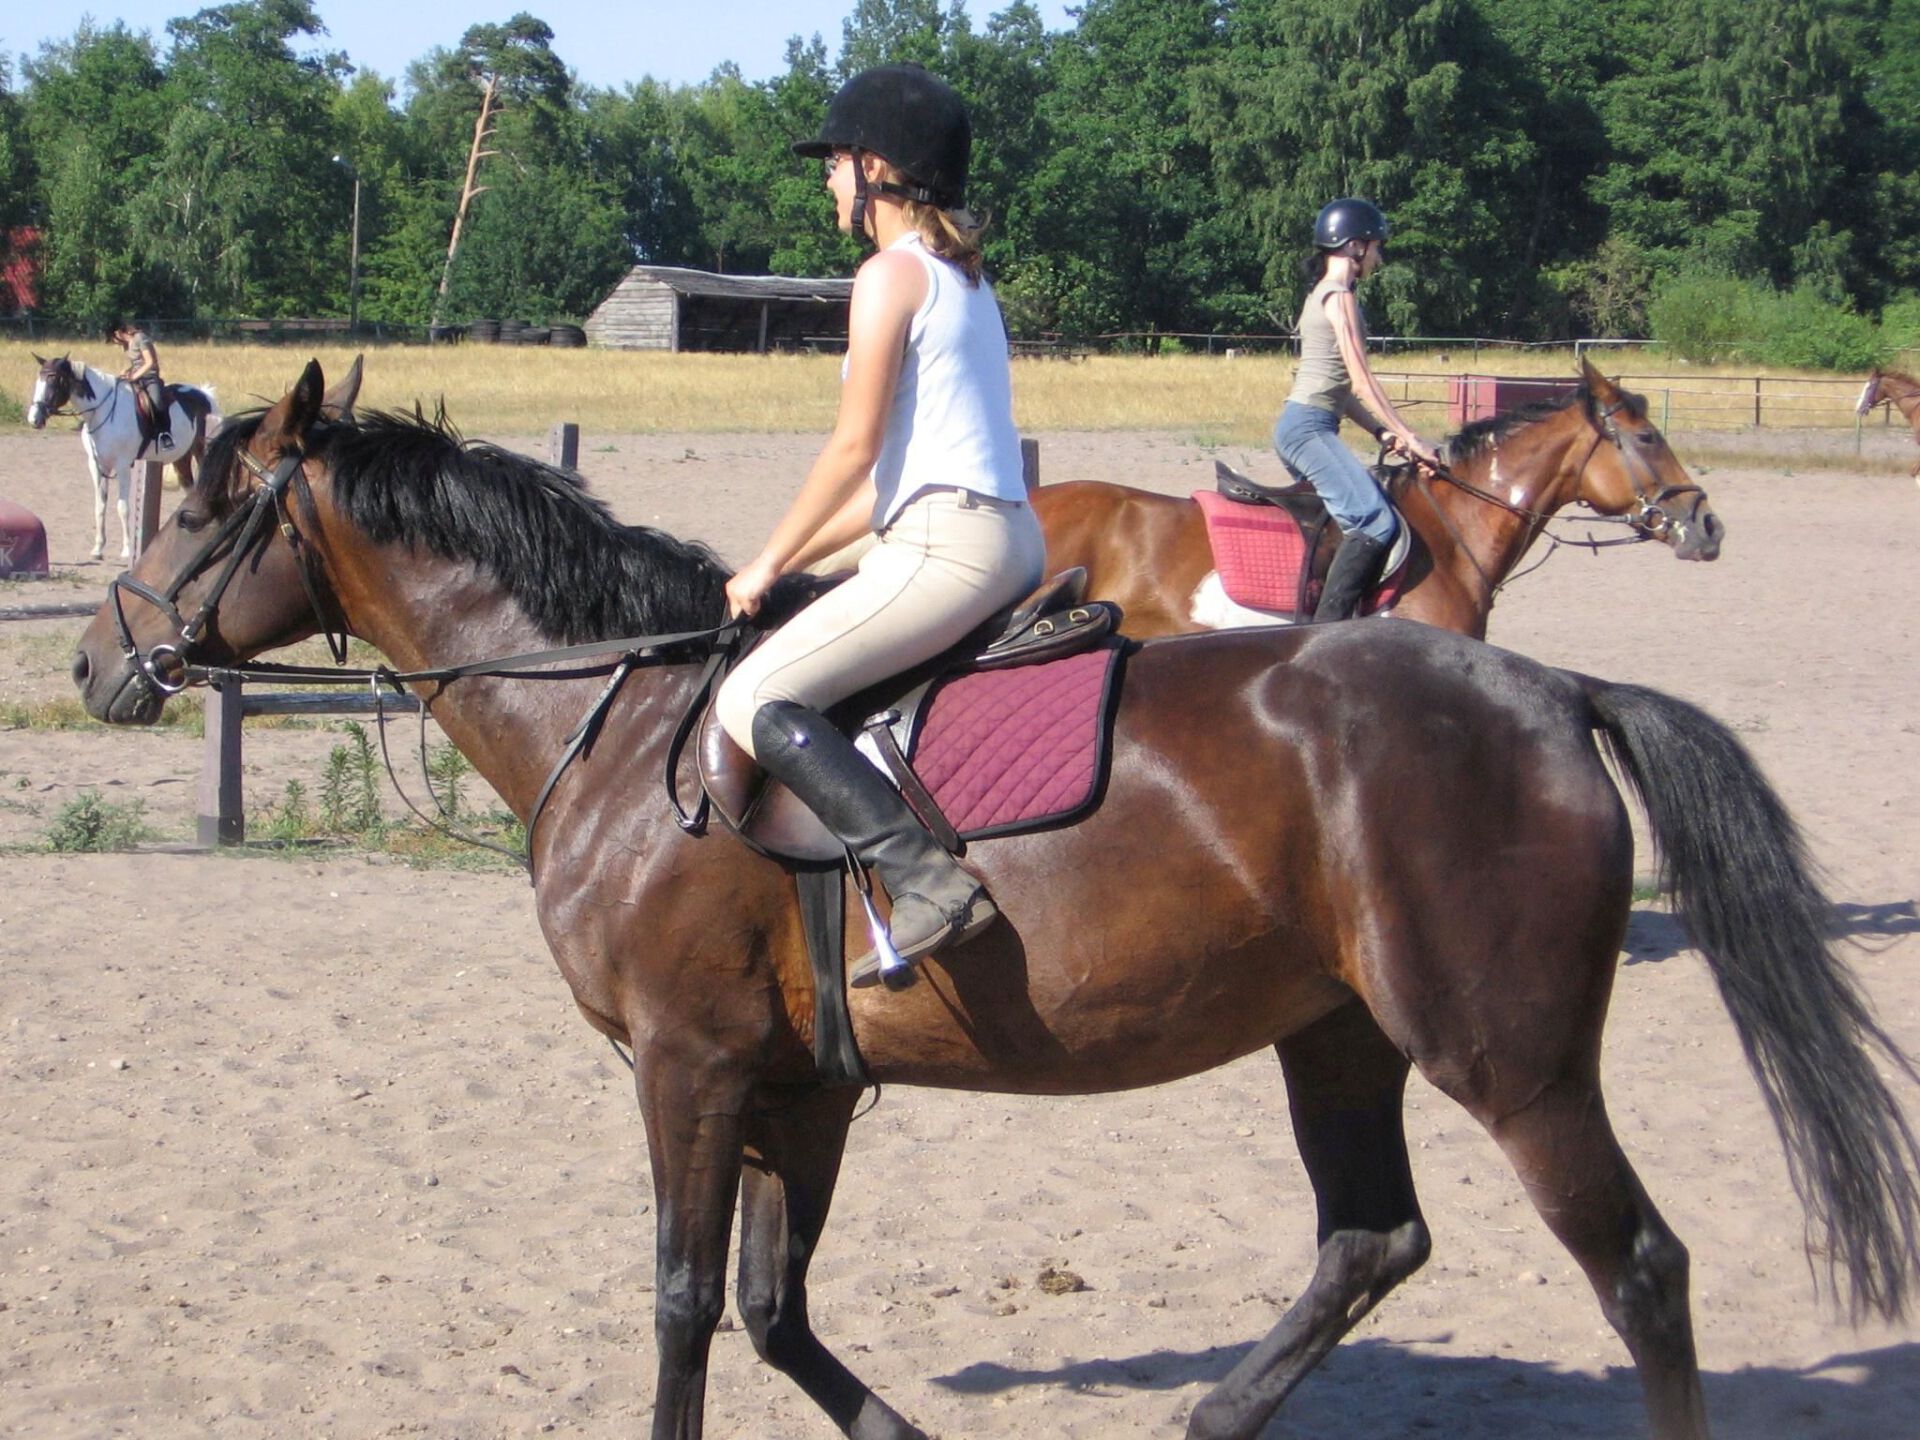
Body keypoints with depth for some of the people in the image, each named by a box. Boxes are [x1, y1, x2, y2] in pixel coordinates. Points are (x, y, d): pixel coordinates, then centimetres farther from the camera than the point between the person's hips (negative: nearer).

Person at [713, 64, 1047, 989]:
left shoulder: (892, 274, -7)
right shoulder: (962, 278, 22)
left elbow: (856, 447, -11)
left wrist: (769, 564, -1)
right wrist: (798, 558, 21)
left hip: (947, 546, -10)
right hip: (1010, 540, 10)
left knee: (754, 699, -16)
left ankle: (925, 880, -29)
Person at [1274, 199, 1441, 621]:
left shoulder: (1325, 293, 21)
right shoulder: (1339, 296, -9)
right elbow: (1361, 381, -15)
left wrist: (1382, 432, 13)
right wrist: (1408, 436, -15)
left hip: (1301, 426, 11)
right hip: (1308, 426, -11)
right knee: (1375, 522, -22)